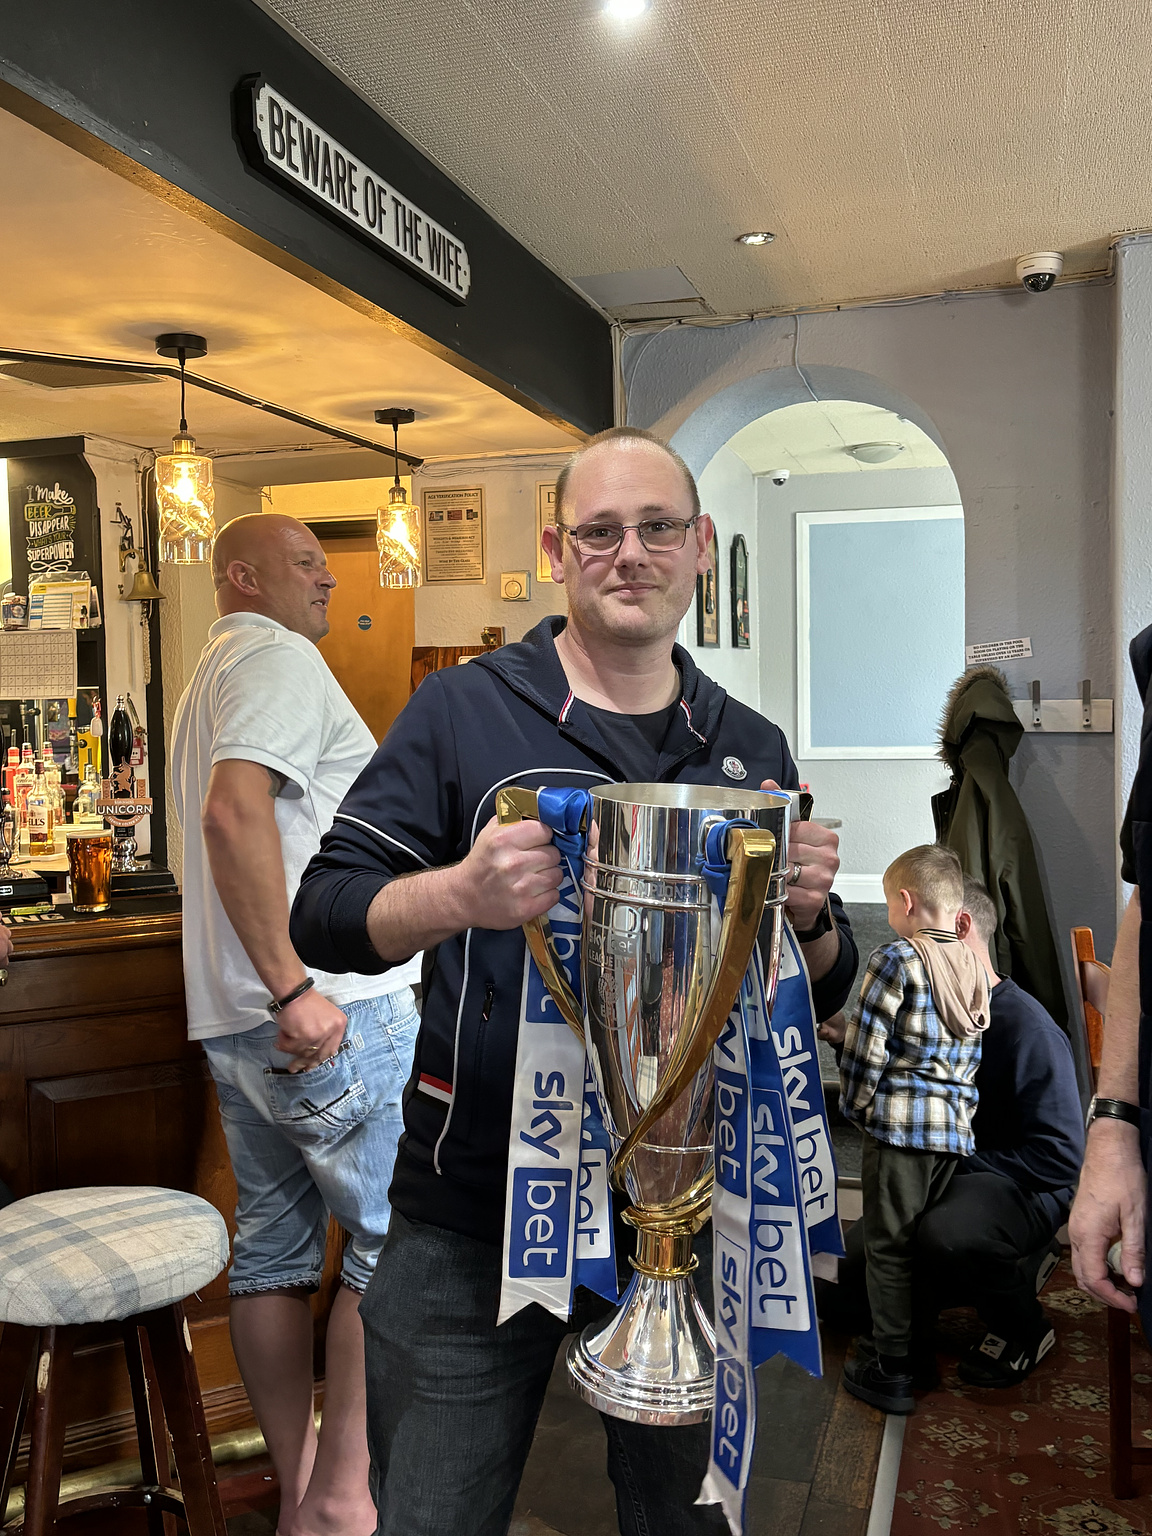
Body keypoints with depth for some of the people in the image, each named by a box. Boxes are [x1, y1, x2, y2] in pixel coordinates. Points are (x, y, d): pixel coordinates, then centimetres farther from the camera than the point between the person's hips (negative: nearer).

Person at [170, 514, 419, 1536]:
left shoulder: (209, 681, 23)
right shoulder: (280, 657, -9)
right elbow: (235, 812, -24)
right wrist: (293, 986, -25)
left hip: (235, 1021, 10)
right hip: (336, 1010, -10)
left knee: (273, 1250, 13)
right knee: (394, 1241, 1)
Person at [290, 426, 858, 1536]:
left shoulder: (752, 750, 5)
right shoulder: (463, 713, -6)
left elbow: (821, 996, 9)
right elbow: (321, 916, -9)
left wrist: (809, 913, -14)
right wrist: (461, 894, -29)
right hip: (473, 1213, -2)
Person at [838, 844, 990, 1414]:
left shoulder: (895, 959, -12)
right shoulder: (975, 968, 9)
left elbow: (866, 1048, -13)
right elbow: (970, 1056, 13)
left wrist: (854, 1105, 1)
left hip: (899, 1122, -7)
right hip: (955, 1129, 7)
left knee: (889, 1247, 4)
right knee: (925, 1242, 17)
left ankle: (891, 1371, 11)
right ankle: (911, 1342, 29)